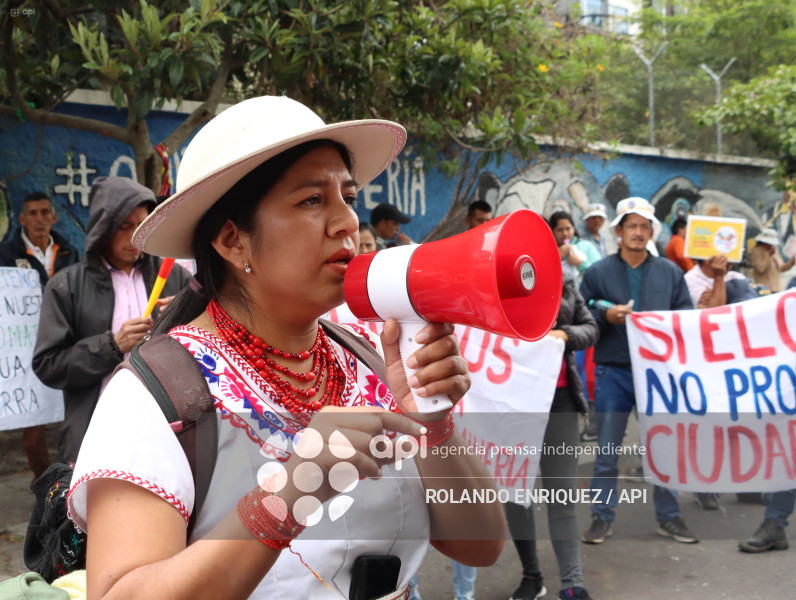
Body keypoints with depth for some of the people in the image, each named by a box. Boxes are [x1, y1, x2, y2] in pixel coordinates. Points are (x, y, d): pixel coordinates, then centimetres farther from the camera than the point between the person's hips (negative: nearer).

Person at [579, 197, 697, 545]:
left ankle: (668, 517, 23)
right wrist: (606, 316, -15)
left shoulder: (670, 273, 8)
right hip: (613, 372, -1)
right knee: (607, 452, 4)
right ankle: (602, 517, 16)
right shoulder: (597, 273, 3)